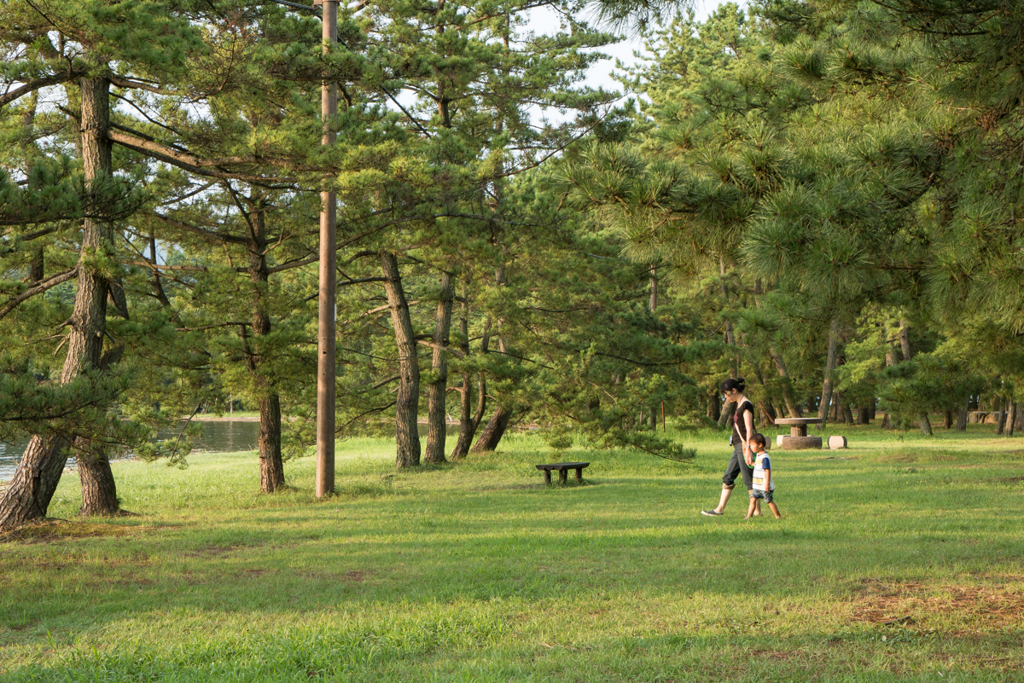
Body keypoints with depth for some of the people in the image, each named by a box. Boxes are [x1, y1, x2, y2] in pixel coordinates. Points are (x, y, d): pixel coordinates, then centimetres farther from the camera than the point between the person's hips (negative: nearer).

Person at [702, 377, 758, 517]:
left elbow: (749, 429, -18)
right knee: (728, 478, 10)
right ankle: (719, 509, 13)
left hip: (744, 445, -10)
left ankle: (757, 511, 1)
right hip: (738, 446, 10)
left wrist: (748, 449, -22)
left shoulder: (746, 405, -14)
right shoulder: (739, 405, 16)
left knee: (749, 480, -5)